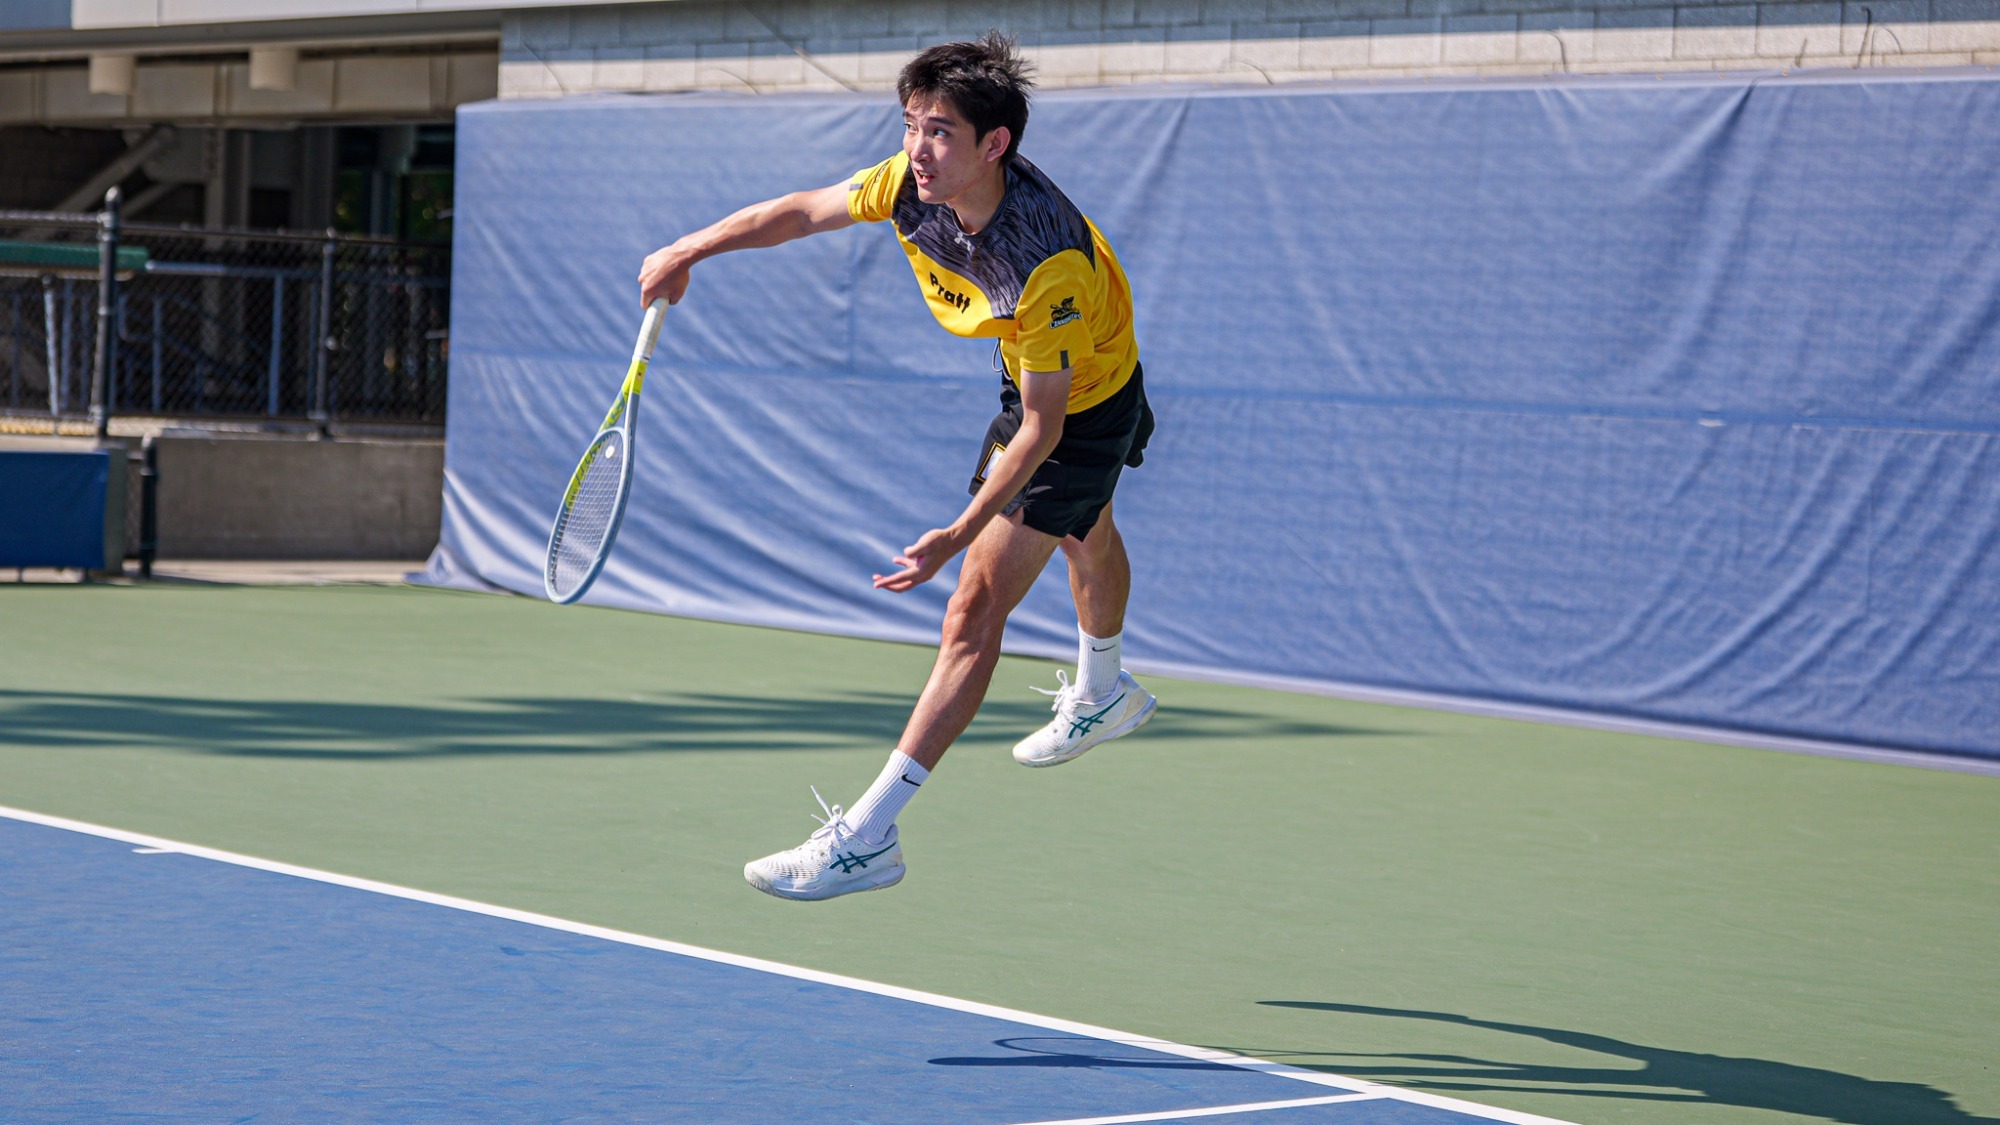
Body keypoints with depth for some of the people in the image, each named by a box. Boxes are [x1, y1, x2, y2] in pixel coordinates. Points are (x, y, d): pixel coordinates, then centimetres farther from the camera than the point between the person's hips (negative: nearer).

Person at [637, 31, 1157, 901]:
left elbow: (1043, 426, -35)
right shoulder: (917, 181, -23)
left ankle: (868, 836, -17)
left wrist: (960, 535, -39)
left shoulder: (1049, 264, -42)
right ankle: (1103, 697, 64)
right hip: (1029, 374, 8)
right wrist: (688, 251, -3)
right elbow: (803, 212, -4)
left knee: (976, 606, -15)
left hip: (1087, 410, -8)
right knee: (1081, 531, 35)